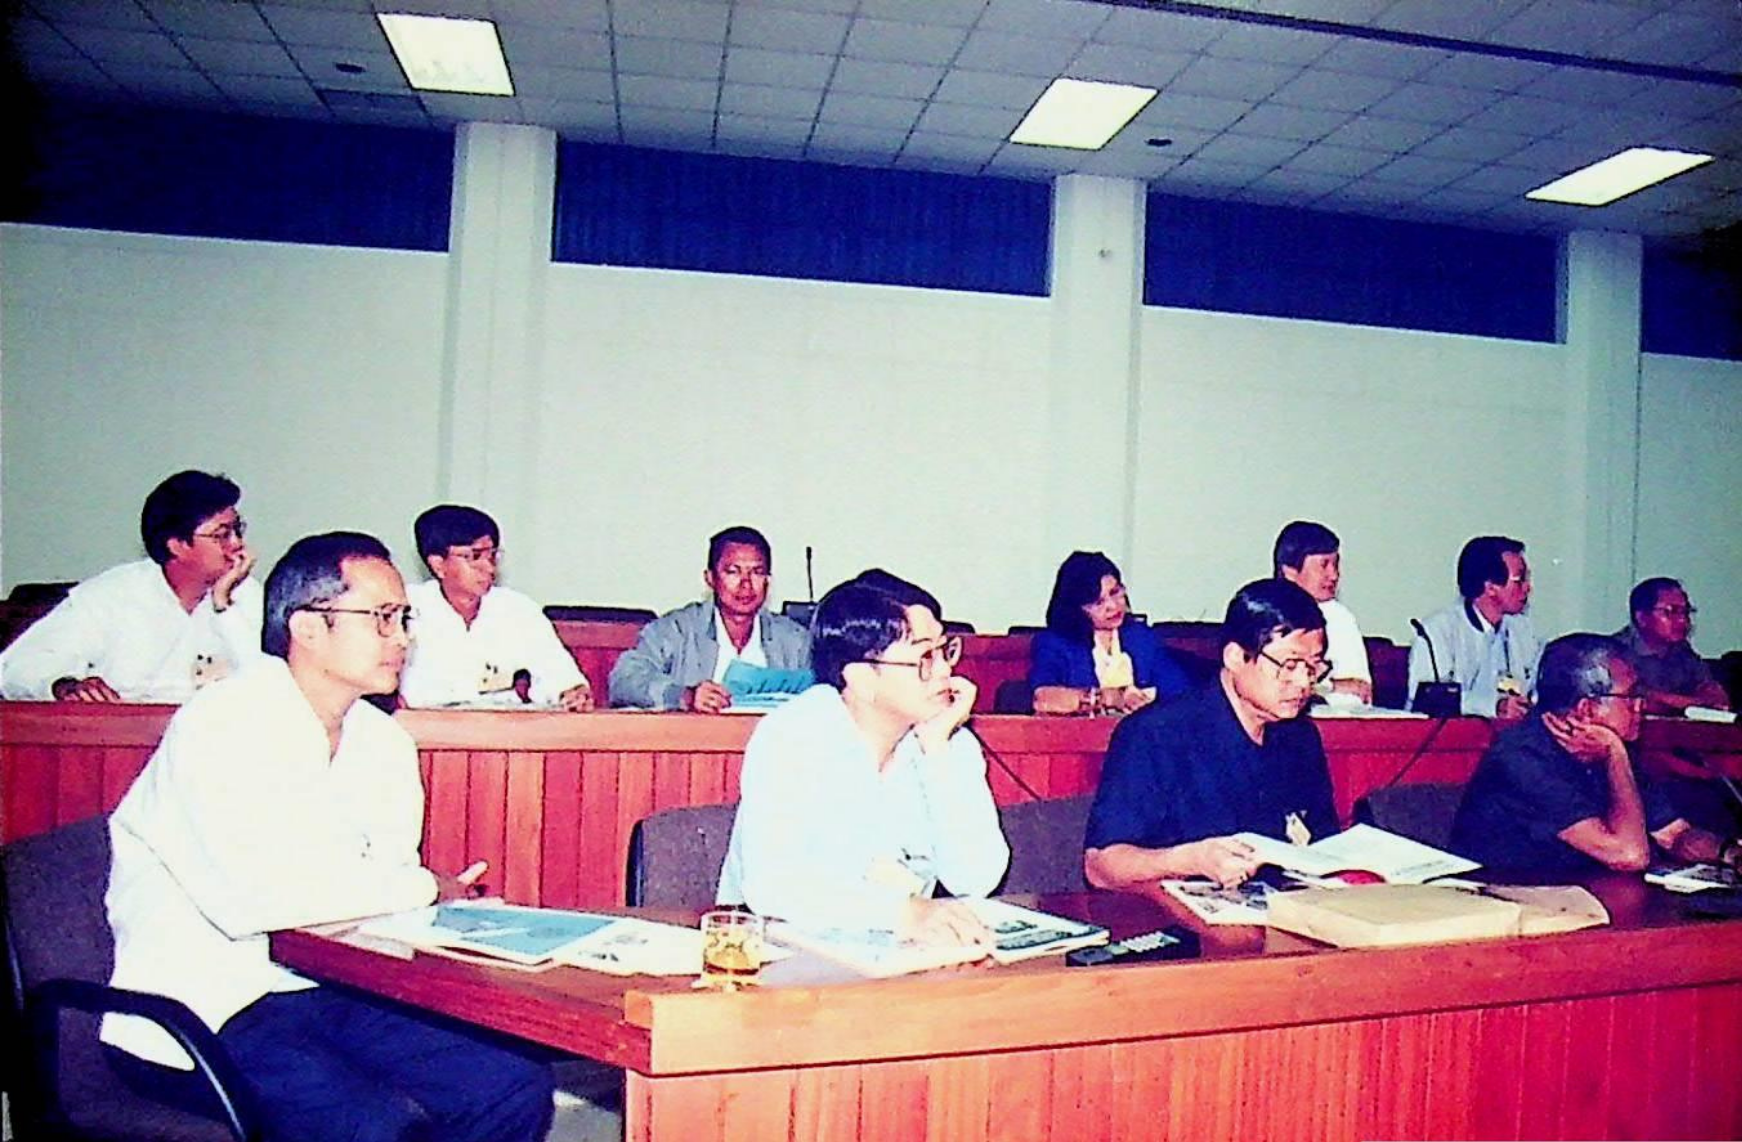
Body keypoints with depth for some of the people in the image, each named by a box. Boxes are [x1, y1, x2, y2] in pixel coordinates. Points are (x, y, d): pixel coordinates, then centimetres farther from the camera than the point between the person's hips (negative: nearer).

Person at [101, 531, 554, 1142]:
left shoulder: (384, 742, 10)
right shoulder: (221, 724, -14)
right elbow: (251, 899, -25)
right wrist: (423, 887, -13)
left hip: (330, 995, 7)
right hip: (200, 1015, -7)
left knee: (518, 1090, -8)